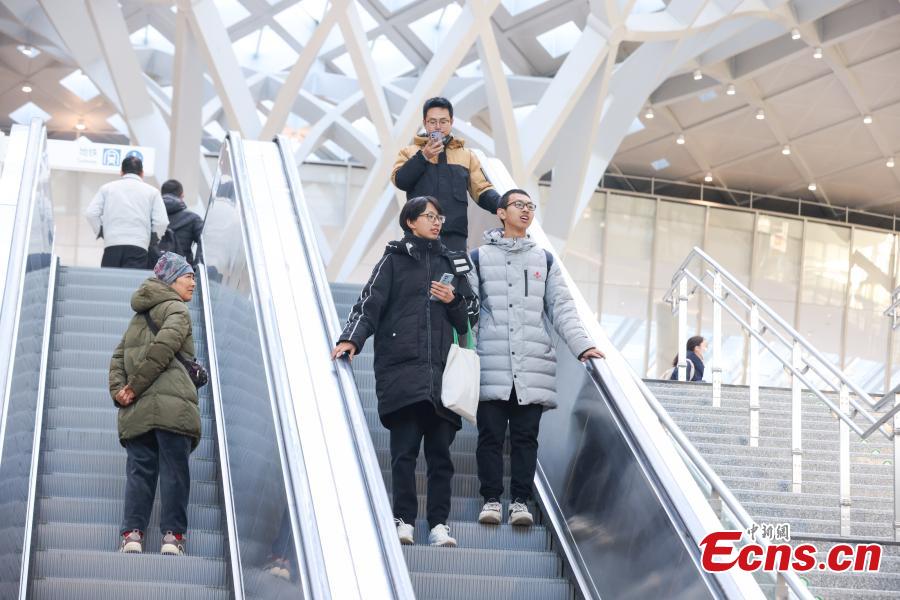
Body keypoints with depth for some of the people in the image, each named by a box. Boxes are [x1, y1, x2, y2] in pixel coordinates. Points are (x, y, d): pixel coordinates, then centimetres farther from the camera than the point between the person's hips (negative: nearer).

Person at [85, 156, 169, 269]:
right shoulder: (152, 191, 11)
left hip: (112, 246, 1)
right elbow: (161, 222, 0)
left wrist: (100, 232, 17)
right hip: (138, 247, -1)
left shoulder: (107, 188, 14)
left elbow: (90, 214, 3)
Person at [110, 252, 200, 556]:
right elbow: (164, 346, -14)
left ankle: (132, 534, -8)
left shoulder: (140, 315, 27)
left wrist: (118, 388, 4)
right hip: (172, 404, -6)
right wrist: (135, 386, -10)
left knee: (139, 469, 3)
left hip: (137, 408, 6)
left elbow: (119, 355, 19)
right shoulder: (176, 309, 3)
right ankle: (172, 536, -9)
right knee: (174, 470, -4)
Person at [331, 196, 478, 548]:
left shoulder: (453, 264, 22)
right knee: (404, 450, -9)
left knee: (440, 451, -1)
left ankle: (439, 524, 1)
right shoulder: (395, 259, 12)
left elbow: (470, 317, 24)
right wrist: (352, 338, -14)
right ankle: (404, 521, -7)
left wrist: (454, 301, 3)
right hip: (401, 368, -3)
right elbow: (370, 303, 1)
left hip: (442, 370, 3)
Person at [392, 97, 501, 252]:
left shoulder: (467, 155, 21)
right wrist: (423, 157, -11)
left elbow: (482, 191, 14)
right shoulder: (410, 152, 15)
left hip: (455, 237, 2)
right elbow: (400, 180, -2)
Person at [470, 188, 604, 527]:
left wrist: (581, 345, -1)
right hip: (492, 365, -2)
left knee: (526, 435, 0)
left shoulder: (544, 260, 18)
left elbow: (561, 308, 12)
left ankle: (520, 501, 5)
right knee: (491, 434, -2)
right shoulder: (480, 258, 11)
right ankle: (491, 499, 5)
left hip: (533, 365, 2)